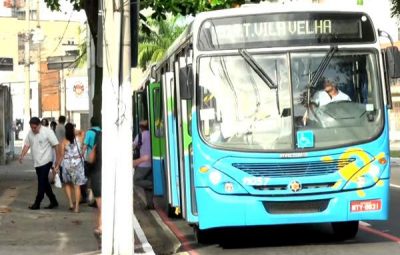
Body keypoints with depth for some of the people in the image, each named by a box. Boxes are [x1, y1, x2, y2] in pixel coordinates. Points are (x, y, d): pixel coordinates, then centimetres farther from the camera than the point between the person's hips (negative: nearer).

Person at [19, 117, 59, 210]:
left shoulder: (47, 132, -14)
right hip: (37, 162, 7)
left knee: (42, 183, -4)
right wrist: (22, 155, -7)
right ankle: (53, 202, 22)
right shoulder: (30, 133, 5)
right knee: (44, 183, 12)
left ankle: (37, 204, 2)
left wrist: (58, 161, -14)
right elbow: (27, 145, 11)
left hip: (46, 161, -7)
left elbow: (56, 146, -12)